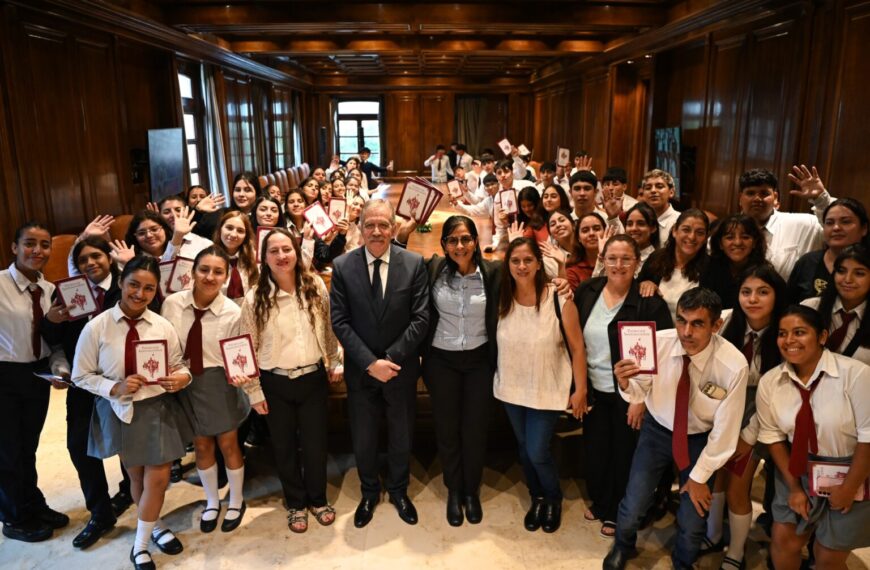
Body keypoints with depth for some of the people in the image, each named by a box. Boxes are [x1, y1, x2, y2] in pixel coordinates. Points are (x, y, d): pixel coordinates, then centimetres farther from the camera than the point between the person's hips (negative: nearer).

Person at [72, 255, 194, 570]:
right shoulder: (96, 328, -14)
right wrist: (115, 387, -23)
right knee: (137, 476, 19)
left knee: (158, 478, 4)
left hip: (158, 408, 1)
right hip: (119, 410, -1)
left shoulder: (163, 327, -10)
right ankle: (155, 525, 45)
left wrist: (182, 377, -24)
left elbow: (178, 367, -1)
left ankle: (140, 545, 28)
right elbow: (82, 376, -7)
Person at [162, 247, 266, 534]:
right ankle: (212, 502, 41)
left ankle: (236, 502, 37)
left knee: (228, 444, 13)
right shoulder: (172, 303, -12)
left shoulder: (233, 312, -16)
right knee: (201, 446, 18)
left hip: (220, 383, -2)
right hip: (184, 383, 2)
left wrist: (255, 395, -15)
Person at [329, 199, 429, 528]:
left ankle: (398, 490, 43)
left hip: (401, 367, 0)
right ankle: (369, 492, 41)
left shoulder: (414, 264, -8)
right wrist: (370, 362, -17)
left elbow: (420, 318, -10)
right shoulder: (343, 266, -8)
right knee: (363, 439, 15)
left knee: (401, 436, 17)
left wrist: (390, 359, -16)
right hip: (360, 369, 0)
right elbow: (340, 322, -9)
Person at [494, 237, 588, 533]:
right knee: (524, 449, 18)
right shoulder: (502, 300, -7)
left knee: (538, 452, 0)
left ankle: (554, 499, 32)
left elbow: (577, 347, -12)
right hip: (512, 388, 4)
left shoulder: (560, 300, -19)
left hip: (547, 390, -4)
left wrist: (580, 389, -9)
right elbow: (496, 341, 2)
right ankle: (537, 498, 43)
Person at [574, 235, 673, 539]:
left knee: (623, 453, 13)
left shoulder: (650, 303, -16)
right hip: (594, 389, 4)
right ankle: (599, 501, 42)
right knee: (595, 448, 16)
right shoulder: (586, 291, -4)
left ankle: (618, 513, 35)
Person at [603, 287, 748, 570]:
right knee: (633, 506, 2)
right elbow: (639, 393, -11)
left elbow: (724, 429, -16)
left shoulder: (733, 366, -29)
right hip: (657, 430, 1)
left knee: (693, 521, 5)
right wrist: (625, 384, -36)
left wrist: (699, 476, -7)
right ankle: (623, 547, 39)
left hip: (700, 439, -1)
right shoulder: (658, 343, -25)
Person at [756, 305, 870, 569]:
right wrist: (793, 487, -4)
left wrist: (848, 488, -12)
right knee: (783, 540, 10)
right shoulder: (769, 382, -10)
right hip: (799, 470, 3)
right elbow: (772, 436, -1)